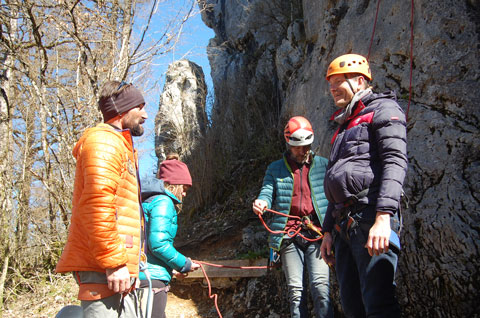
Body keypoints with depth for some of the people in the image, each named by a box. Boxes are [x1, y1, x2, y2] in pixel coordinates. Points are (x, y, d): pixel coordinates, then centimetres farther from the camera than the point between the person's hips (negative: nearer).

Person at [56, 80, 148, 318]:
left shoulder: (119, 145, 25)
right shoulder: (103, 142, -8)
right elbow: (96, 206, -21)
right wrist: (114, 262, -22)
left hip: (117, 267, 10)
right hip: (104, 270, -10)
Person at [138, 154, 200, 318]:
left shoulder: (148, 200, 17)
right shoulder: (163, 201, -10)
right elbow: (158, 244, -20)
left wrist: (171, 267, 20)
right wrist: (185, 264, -6)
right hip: (151, 278, -10)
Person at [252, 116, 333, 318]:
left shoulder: (322, 165, 12)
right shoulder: (275, 169, 14)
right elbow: (267, 192, 4)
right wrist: (261, 203, -21)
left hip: (317, 233, -1)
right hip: (289, 236, 1)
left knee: (320, 287, -14)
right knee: (295, 291, 1)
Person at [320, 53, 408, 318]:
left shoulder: (382, 109, 5)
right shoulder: (344, 128, 30)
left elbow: (395, 162, -11)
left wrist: (383, 216, -23)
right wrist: (328, 230, 23)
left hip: (370, 216, -9)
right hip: (343, 224, 9)